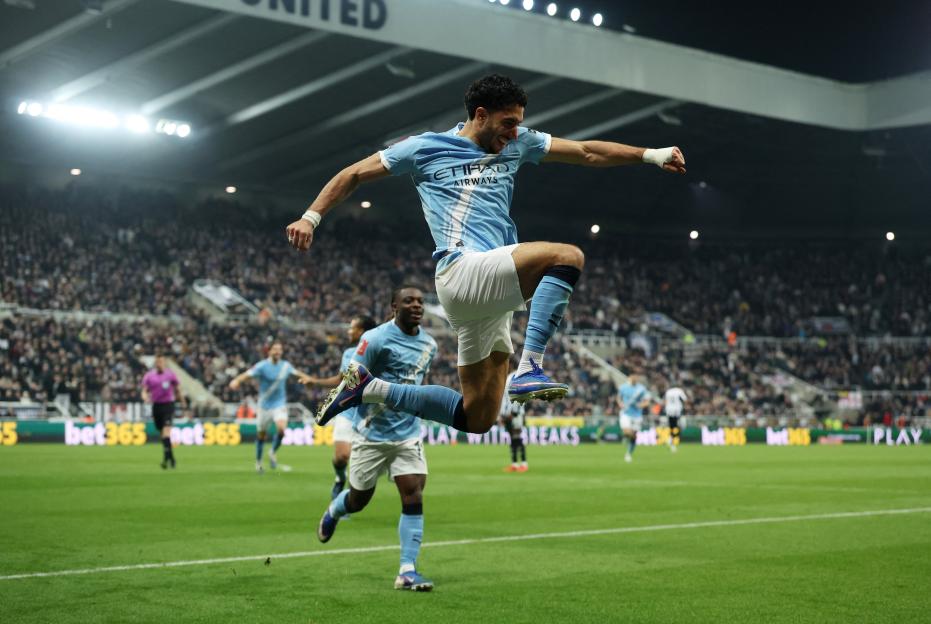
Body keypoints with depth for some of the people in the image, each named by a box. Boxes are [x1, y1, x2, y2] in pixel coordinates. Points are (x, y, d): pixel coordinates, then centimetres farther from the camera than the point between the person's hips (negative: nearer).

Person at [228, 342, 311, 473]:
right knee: (261, 435, 8)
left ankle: (273, 452, 6)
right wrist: (236, 380, -46)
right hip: (265, 405, -2)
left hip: (280, 404, 2)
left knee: (281, 429, -22)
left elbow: (296, 372, 23)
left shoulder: (286, 365, 2)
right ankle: (258, 461, 31)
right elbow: (248, 374, -27)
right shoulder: (262, 366, -13)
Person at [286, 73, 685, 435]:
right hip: (461, 270, -7)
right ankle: (529, 369, -33)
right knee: (567, 256, -26)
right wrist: (311, 217, 1)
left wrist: (651, 155, 8)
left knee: (477, 417, 7)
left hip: (491, 291, 7)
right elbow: (355, 175, 11)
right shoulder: (425, 148, 5)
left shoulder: (517, 144, 17)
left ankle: (369, 388, 19)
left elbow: (587, 152, 17)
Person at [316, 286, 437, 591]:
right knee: (359, 500, 10)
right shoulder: (376, 338, -14)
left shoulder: (429, 345, 6)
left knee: (413, 498, -10)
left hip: (408, 435, 4)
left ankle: (407, 571, -6)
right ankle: (333, 511, 47)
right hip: (372, 435, -4)